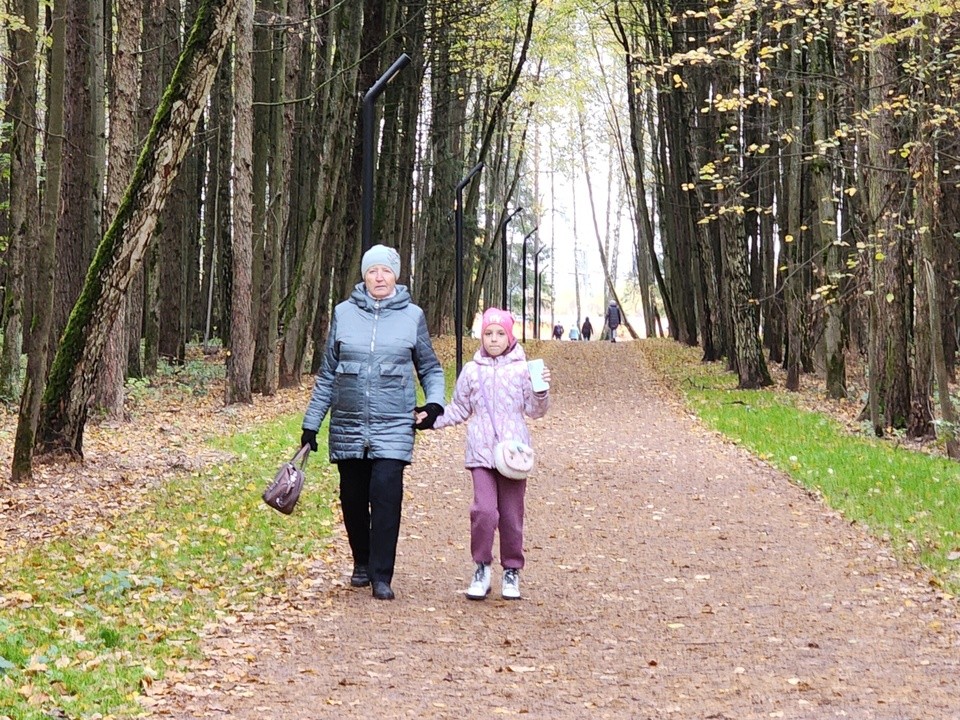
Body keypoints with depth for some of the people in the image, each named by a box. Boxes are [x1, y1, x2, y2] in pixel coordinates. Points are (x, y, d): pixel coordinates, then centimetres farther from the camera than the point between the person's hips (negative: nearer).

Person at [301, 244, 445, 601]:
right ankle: (362, 564, 28)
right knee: (353, 498, 8)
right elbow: (327, 374, 12)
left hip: (393, 427, -2)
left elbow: (430, 368, 15)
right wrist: (311, 424, 11)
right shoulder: (344, 313, 6)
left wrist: (434, 404, -4)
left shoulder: (412, 316, 4)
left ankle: (381, 576, -8)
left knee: (386, 496, -13)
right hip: (348, 426, 2)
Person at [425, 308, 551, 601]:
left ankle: (512, 571, 22)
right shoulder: (472, 371, 7)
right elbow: (459, 409, 16)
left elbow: (535, 410, 4)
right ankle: (482, 568, 2)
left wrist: (541, 390, -14)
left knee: (512, 516, 6)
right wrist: (433, 419, 4)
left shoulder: (522, 369, 2)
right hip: (481, 452, 0)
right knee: (484, 510, -15)